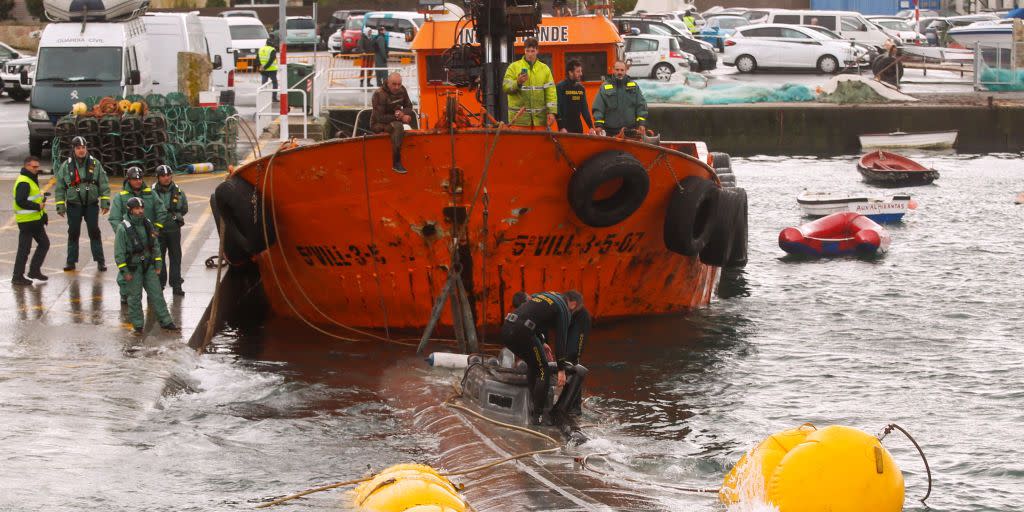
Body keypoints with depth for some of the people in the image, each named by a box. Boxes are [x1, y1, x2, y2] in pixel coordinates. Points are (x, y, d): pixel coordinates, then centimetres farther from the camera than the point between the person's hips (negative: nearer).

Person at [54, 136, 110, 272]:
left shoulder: (95, 164, 1)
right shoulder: (66, 166, -1)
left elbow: (104, 184, 4)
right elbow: (59, 187, 3)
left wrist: (105, 202, 0)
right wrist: (60, 206, 0)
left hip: (91, 204, 0)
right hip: (74, 205, 0)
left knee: (94, 232, 0)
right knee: (73, 233, 5)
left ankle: (100, 261, 6)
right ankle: (71, 261, 14)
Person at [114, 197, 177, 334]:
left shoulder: (148, 225, 4)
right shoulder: (123, 228, -13)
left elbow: (155, 246, 13)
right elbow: (119, 252, -11)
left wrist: (157, 265, 10)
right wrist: (124, 271, -13)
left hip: (149, 266, 5)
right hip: (133, 268, -5)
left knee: (156, 294, 5)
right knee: (135, 297, 3)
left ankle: (166, 321, 11)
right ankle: (138, 325, 13)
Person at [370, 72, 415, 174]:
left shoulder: (402, 90, -1)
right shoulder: (379, 95, -22)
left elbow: (408, 107, 8)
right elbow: (380, 118, -25)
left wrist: (402, 113, -16)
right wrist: (399, 117, -27)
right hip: (378, 124, -9)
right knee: (397, 126, -35)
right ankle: (396, 163, -37)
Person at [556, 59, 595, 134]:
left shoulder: (581, 88, 12)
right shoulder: (560, 87, -6)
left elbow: (585, 109, 15)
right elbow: (558, 109, -11)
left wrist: (591, 127, 7)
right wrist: (562, 128, -19)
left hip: (578, 127, 6)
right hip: (565, 127, -6)